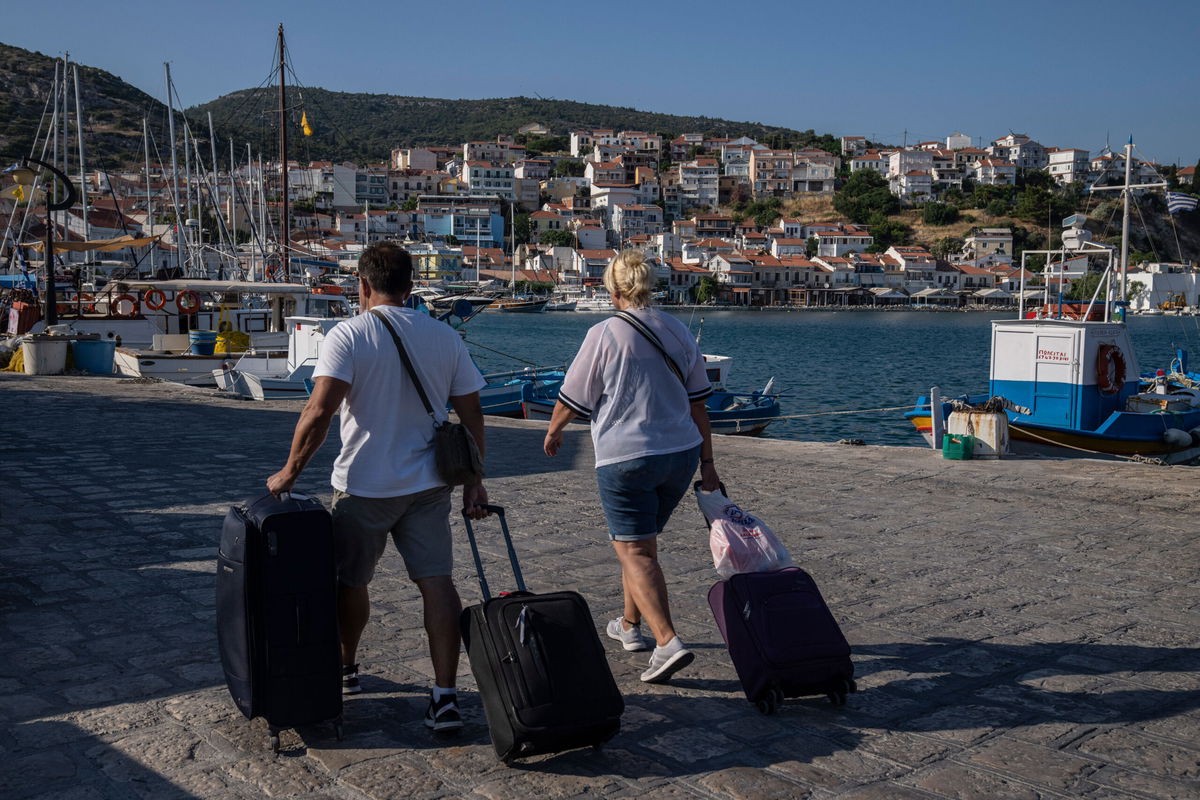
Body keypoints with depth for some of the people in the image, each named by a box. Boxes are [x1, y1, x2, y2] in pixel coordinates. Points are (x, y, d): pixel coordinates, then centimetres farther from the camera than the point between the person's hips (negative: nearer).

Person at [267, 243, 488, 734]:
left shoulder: (349, 335, -11)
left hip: (364, 486, -3)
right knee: (436, 581, 3)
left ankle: (345, 669, 37)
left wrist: (290, 471, -11)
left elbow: (320, 411, -21)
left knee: (351, 581, 17)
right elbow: (471, 414, 4)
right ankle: (445, 697, -2)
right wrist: (473, 482, 11)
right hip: (429, 485, 3)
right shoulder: (445, 337, 3)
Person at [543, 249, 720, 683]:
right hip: (681, 453, 6)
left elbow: (573, 397, -3)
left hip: (625, 458, -6)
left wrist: (553, 432, 17)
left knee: (635, 552, -4)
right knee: (641, 542, 22)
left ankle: (668, 643, -17)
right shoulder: (678, 331, 6)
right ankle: (630, 626, 34)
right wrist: (707, 463, 14)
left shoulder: (604, 335, -10)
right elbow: (698, 402, 9)